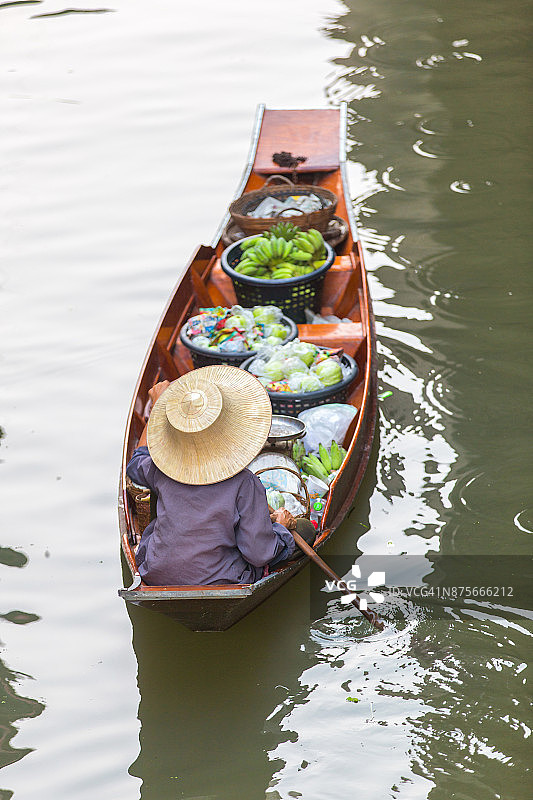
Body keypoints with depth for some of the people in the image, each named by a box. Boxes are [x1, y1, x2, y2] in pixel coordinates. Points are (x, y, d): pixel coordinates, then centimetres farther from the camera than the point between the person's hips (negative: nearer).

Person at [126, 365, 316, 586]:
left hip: (155, 575, 4)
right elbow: (259, 554, -18)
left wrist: (157, 407, 25)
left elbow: (136, 464, 17)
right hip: (220, 583, -4)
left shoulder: (163, 469, -10)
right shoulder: (244, 484, -22)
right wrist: (279, 525, 3)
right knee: (305, 529, 10)